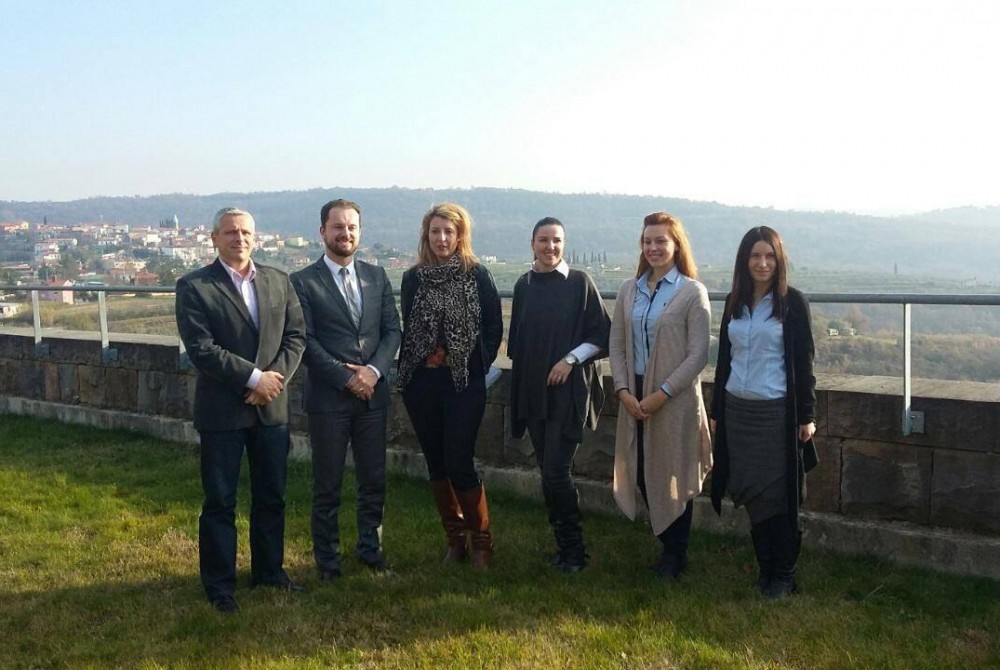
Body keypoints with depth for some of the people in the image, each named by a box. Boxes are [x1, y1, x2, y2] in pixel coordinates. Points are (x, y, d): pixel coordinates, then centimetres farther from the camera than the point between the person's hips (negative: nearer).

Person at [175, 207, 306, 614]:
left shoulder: (278, 281, 7)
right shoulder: (194, 287, -6)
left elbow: (295, 335, 4)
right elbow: (201, 348, -15)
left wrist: (275, 379, -10)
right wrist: (254, 377, -17)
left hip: (272, 407, 4)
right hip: (222, 409, -4)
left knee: (271, 497, 14)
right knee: (220, 502, 6)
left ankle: (269, 570, 31)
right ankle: (219, 585, 19)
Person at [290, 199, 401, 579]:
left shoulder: (376, 277, 10)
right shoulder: (304, 282, -3)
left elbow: (392, 330, 6)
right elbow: (306, 341, -9)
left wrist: (374, 370, -10)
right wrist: (346, 377, -14)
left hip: (373, 393, 4)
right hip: (328, 396, -4)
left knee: (374, 480, 12)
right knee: (327, 486, 7)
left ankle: (370, 548, 29)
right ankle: (327, 559, 21)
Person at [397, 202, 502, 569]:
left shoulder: (477, 274, -2)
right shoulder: (413, 278, 6)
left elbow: (494, 328, 1)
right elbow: (406, 329, 11)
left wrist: (477, 367, -4)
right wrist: (411, 367, 2)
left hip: (464, 383, -3)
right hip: (421, 382, 4)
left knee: (459, 462, -6)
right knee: (435, 463, 10)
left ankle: (481, 540, 13)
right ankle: (454, 538, 24)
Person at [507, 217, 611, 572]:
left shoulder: (579, 282, -5)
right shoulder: (524, 285, 8)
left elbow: (603, 335, -4)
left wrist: (571, 359, -14)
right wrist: (519, 376, 14)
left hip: (569, 390, -5)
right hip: (532, 390, 5)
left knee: (556, 472, -9)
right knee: (548, 473, 9)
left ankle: (574, 551, 9)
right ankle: (564, 545, 23)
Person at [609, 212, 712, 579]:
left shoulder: (692, 291, -7)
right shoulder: (629, 290, 7)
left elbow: (698, 354, -10)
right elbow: (616, 345, 7)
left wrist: (662, 394, -15)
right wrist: (624, 391, -5)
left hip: (675, 398, -4)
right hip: (634, 395, 4)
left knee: (673, 475, 6)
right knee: (641, 474, 8)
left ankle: (675, 555, 25)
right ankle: (668, 543, 29)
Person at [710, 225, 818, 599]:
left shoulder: (792, 302, -4)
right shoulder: (734, 303, 9)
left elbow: (803, 361, -5)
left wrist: (807, 415, -7)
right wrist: (716, 410, 13)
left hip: (777, 411, -4)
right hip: (737, 410, 4)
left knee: (778, 496, 1)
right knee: (751, 494, 9)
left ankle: (783, 576, 14)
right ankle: (764, 568, 22)